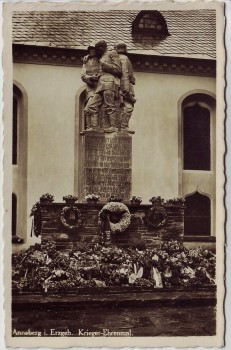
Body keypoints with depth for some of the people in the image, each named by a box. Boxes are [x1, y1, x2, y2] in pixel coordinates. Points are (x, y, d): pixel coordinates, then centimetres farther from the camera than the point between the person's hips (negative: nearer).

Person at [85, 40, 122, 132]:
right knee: (92, 106, -5)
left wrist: (103, 64, -2)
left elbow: (118, 70, -2)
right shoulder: (102, 57, 32)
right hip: (101, 84, 8)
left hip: (109, 81, -8)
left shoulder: (112, 53, 10)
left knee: (109, 106, -15)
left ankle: (113, 126, -17)